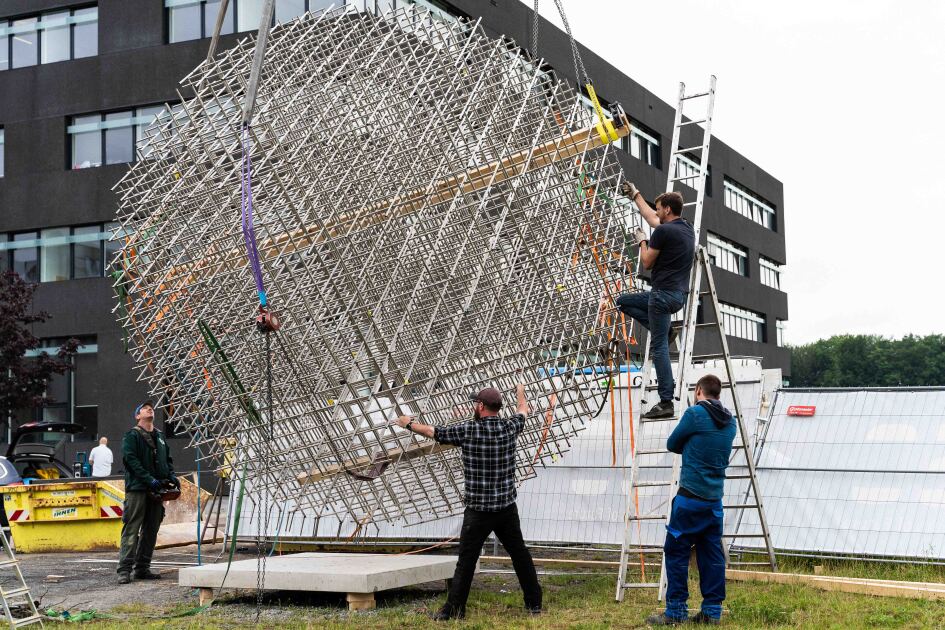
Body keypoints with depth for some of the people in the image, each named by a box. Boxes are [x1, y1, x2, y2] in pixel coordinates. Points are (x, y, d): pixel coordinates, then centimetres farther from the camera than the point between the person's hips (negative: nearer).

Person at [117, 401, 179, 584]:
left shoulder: (160, 437, 19)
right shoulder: (132, 435, -1)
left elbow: (167, 459, 24)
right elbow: (131, 460, -12)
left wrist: (171, 476, 4)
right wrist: (149, 479, -21)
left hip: (156, 491, 7)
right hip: (137, 488, -7)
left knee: (151, 530, 8)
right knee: (131, 529, -9)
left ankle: (143, 568, 15)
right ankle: (124, 569, -11)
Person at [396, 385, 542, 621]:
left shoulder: (467, 431, -12)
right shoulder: (510, 428, 0)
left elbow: (431, 431, 1)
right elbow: (523, 412, 24)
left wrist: (409, 423, 20)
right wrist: (521, 393, 46)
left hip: (478, 511, -4)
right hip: (507, 508, 4)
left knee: (466, 561, 1)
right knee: (520, 555, 13)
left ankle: (454, 609, 3)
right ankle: (534, 603, 21)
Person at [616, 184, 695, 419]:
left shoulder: (663, 232, -14)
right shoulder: (687, 229, 14)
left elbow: (647, 262, -5)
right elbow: (651, 218, 30)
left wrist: (642, 241, 13)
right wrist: (636, 196, 39)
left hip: (663, 293, -9)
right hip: (678, 294, 9)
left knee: (659, 348, -8)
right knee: (623, 301, 22)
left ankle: (666, 403, -11)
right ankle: (664, 329, 12)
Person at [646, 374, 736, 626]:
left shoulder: (695, 413, -10)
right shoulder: (730, 422, 10)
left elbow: (672, 444, 2)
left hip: (691, 496, -7)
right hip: (715, 499, 7)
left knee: (676, 551, -1)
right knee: (711, 553, 9)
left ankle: (675, 612, -2)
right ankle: (712, 610, 12)